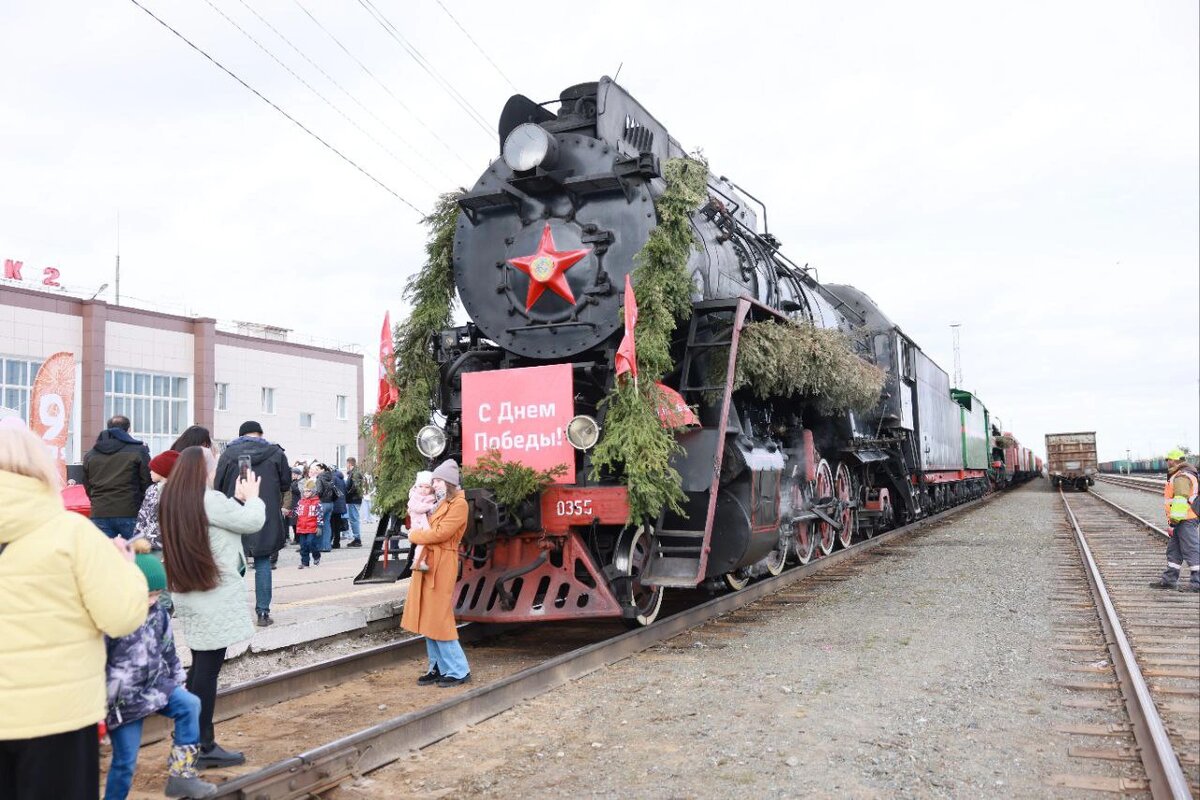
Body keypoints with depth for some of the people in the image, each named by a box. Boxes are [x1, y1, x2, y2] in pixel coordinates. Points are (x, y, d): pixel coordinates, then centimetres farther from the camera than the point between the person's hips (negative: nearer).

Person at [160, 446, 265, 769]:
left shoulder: (173, 500, 9)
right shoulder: (209, 500, -19)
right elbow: (253, 522, -11)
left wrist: (237, 499, 13)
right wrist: (251, 497, 6)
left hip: (189, 595, 9)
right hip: (213, 596, -9)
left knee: (200, 665, 16)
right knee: (208, 669, -2)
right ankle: (204, 746, 5)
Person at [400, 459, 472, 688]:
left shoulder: (459, 504, -9)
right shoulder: (439, 503, 19)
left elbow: (440, 533, -17)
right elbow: (420, 524, 22)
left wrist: (415, 536, -6)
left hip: (442, 565, -9)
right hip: (426, 563, 9)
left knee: (439, 620, -7)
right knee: (428, 619, 10)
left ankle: (458, 671, 2)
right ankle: (438, 667, 18)